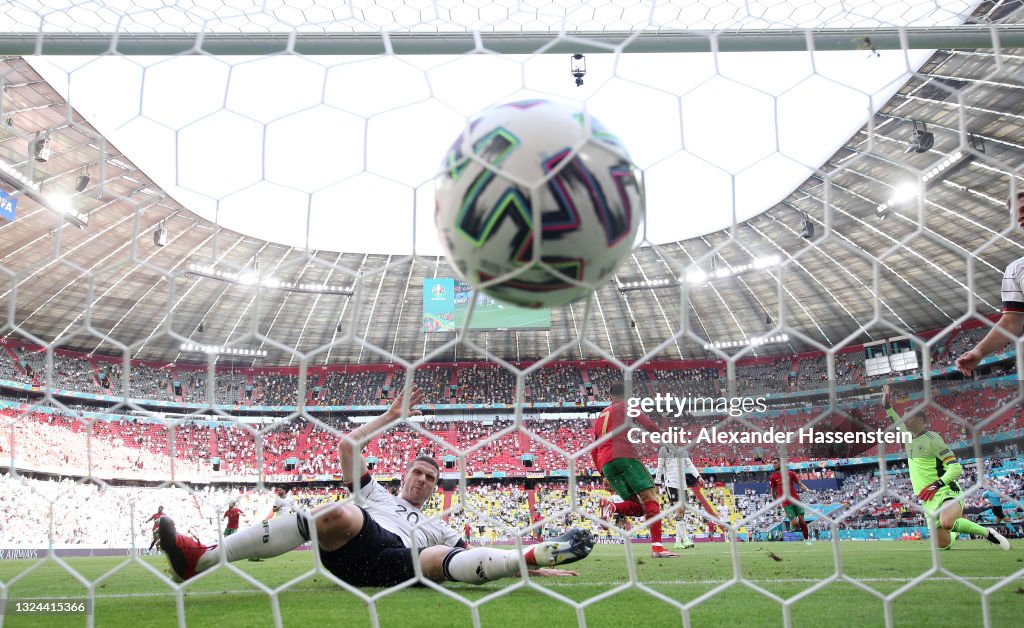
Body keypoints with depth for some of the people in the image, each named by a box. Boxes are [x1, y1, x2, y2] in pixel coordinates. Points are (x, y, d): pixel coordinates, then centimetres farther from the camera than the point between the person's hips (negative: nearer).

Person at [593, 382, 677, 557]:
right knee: (650, 497, -8)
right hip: (624, 455, -6)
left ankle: (612, 506, -21)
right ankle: (657, 547, -22)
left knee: (638, 507, 8)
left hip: (605, 464, 6)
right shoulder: (626, 407, 14)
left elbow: (593, 452, 31)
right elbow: (647, 424, -1)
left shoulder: (599, 416, 31)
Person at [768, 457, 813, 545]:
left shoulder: (790, 473, 2)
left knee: (801, 520, 2)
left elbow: (799, 483, 9)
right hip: (786, 504, -1)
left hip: (796, 500, 1)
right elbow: (773, 491, 10)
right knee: (795, 522, -12)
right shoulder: (773, 477, -1)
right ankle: (792, 524, 25)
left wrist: (806, 489, -8)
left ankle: (806, 539, 19)